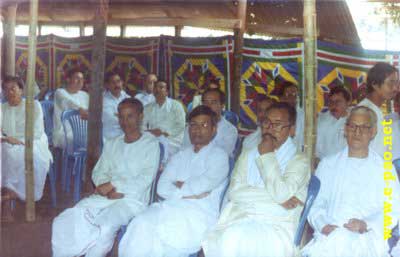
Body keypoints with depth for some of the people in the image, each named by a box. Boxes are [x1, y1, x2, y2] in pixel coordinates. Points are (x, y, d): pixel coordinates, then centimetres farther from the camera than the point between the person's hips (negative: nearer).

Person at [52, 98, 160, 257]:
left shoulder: (151, 144, 1)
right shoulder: (111, 144, 19)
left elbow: (144, 180, -9)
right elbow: (98, 173, 14)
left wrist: (112, 185, -12)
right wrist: (109, 189, -7)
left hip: (133, 200, -5)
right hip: (105, 196, 5)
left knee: (103, 227, -34)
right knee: (66, 220, -17)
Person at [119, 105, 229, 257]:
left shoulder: (219, 156, 8)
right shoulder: (180, 156, 21)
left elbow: (204, 184, -10)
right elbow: (162, 188, 8)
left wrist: (180, 186, 5)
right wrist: (190, 191, -5)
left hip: (200, 213, -4)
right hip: (170, 207, 4)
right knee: (140, 226, -26)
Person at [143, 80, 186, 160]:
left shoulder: (176, 105, 7)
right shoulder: (148, 108, 18)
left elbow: (181, 126, -2)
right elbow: (142, 125, 10)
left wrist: (165, 133, -13)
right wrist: (150, 131, -11)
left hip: (171, 142, -2)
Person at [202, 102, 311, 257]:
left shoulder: (299, 160, 5)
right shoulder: (247, 156, 18)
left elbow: (281, 193, -12)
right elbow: (234, 191, 2)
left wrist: (267, 155, -4)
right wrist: (275, 198, -8)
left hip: (276, 227, -3)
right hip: (239, 220, 4)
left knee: (233, 238, -32)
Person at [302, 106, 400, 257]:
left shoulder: (385, 169, 15)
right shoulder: (327, 164, 19)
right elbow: (315, 203, 12)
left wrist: (367, 224, -13)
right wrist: (323, 225, -9)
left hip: (367, 237, 0)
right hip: (329, 234, 1)